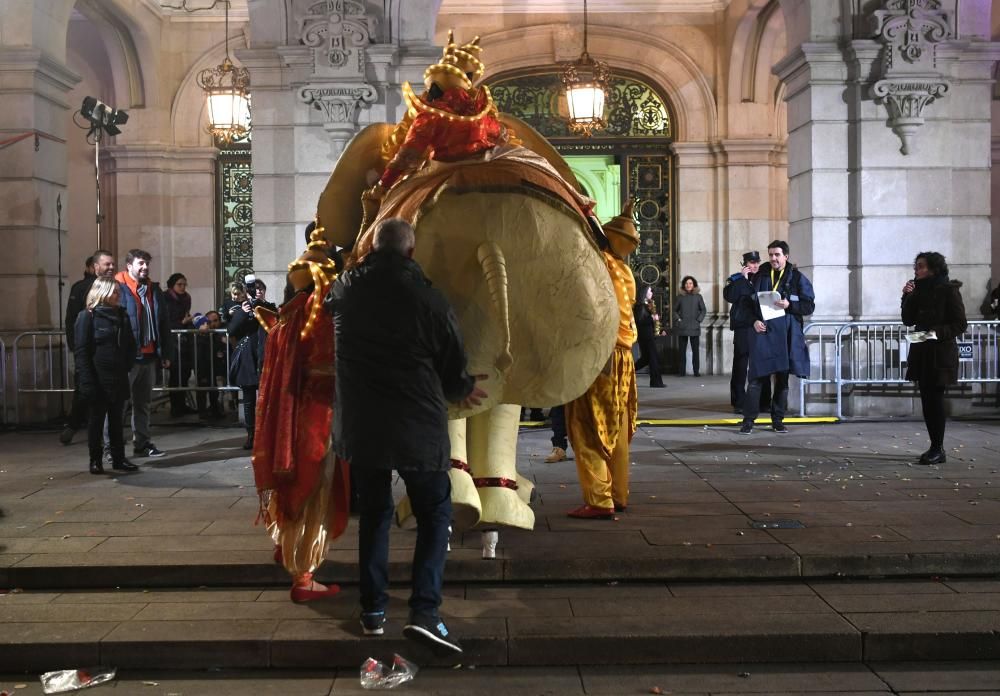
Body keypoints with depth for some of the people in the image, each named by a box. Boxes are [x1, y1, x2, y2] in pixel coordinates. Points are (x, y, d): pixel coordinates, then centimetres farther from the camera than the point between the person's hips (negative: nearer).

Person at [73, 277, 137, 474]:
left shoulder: (121, 315, 11)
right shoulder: (87, 317, -6)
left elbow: (130, 345, 17)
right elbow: (81, 351, -10)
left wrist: (127, 366, 1)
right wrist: (88, 381, -17)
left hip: (119, 377, 5)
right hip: (98, 378, -5)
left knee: (116, 419, 10)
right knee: (97, 418, 4)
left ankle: (119, 458, 16)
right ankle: (95, 460, 12)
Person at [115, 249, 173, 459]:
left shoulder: (154, 290, 12)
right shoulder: (118, 289, -9)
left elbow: (163, 323, 14)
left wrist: (165, 353, 10)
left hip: (149, 355, 7)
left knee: (143, 403, 15)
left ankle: (142, 444, 23)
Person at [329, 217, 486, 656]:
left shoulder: (344, 290, 3)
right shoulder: (427, 296, -10)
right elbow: (454, 365, -2)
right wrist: (462, 390, 21)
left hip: (359, 423, 4)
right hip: (417, 425, -4)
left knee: (373, 513, 18)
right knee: (434, 515, 7)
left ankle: (372, 610, 21)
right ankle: (423, 612, -7)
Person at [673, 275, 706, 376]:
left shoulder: (698, 296, 6)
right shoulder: (680, 297, 6)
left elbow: (703, 310, 10)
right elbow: (674, 310, 13)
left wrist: (699, 320, -1)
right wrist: (678, 318, 0)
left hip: (694, 327, 0)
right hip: (682, 328, 0)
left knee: (695, 350, -3)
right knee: (682, 350, 1)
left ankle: (696, 371, 1)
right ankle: (682, 371, 5)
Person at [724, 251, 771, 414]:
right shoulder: (736, 279, 4)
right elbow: (730, 297, -13)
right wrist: (742, 278, -12)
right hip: (743, 328, -3)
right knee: (740, 365, -2)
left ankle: (763, 402, 11)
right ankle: (738, 403, 2)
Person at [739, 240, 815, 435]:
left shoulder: (797, 278, 5)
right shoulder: (760, 277, 11)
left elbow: (809, 306, 2)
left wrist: (789, 305, -14)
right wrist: (754, 321, -5)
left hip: (786, 334, 0)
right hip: (763, 331, 0)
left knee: (782, 378, 6)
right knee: (757, 376, -6)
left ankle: (778, 420, 15)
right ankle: (748, 420, -3)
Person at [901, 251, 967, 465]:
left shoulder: (949, 290, -8)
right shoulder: (919, 291, 12)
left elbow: (960, 324, -9)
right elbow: (909, 320, 9)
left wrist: (937, 332, -22)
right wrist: (907, 297, -2)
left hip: (941, 353, -7)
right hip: (922, 353, 7)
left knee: (935, 400, -7)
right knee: (927, 400, 7)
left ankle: (938, 450, -2)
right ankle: (935, 447, 15)